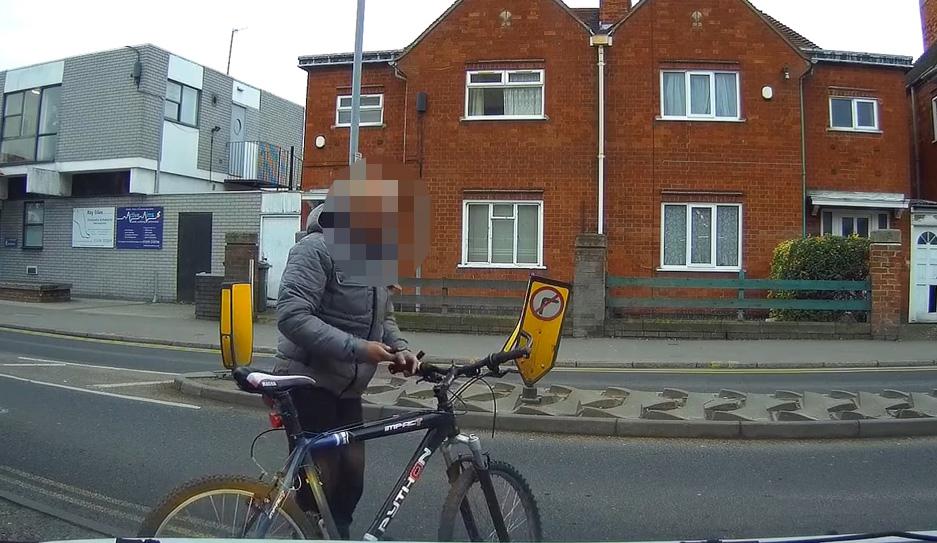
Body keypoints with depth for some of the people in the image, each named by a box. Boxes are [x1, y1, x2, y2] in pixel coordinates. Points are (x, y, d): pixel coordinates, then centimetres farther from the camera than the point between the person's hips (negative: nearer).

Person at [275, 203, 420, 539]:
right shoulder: (317, 248, -18)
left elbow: (383, 317, 18)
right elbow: (292, 316, -27)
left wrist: (400, 348, -3)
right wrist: (358, 349, -29)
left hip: (346, 389, 8)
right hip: (308, 382, -7)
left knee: (351, 480, 10)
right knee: (318, 485, -2)